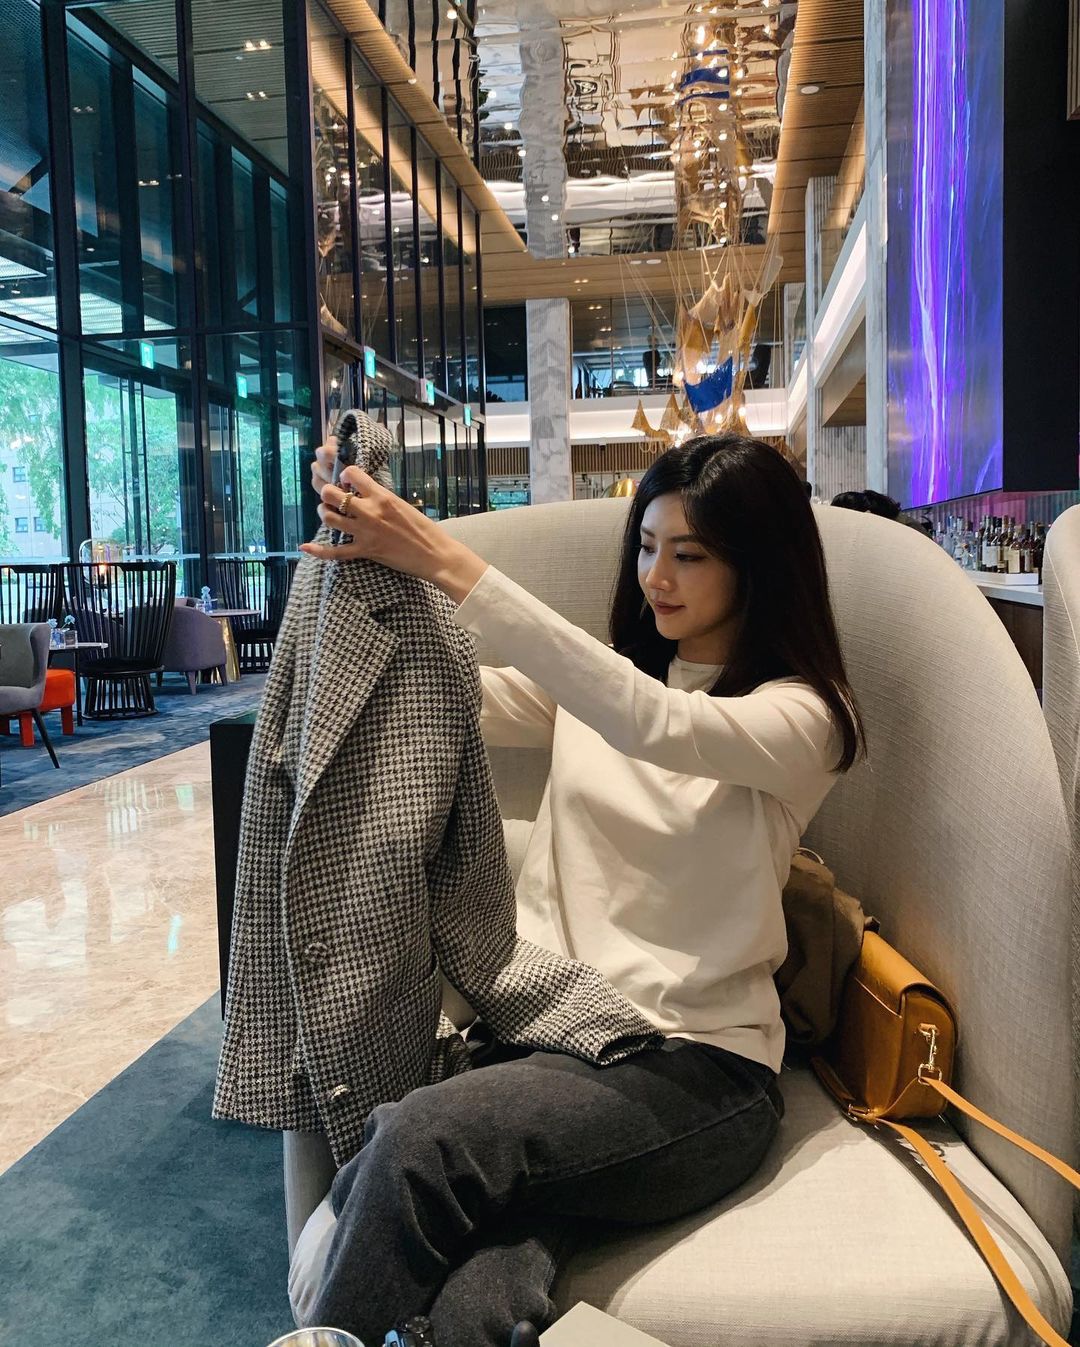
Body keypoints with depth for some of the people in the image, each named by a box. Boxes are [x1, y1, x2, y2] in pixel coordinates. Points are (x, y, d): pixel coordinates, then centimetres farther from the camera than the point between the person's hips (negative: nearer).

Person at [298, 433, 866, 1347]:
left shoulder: (804, 714, -3)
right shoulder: (598, 679, 15)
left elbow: (652, 722, -24)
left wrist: (449, 565, -29)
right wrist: (366, 553, -13)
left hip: (693, 1068, -3)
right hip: (548, 1023, 4)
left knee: (417, 1143, -30)